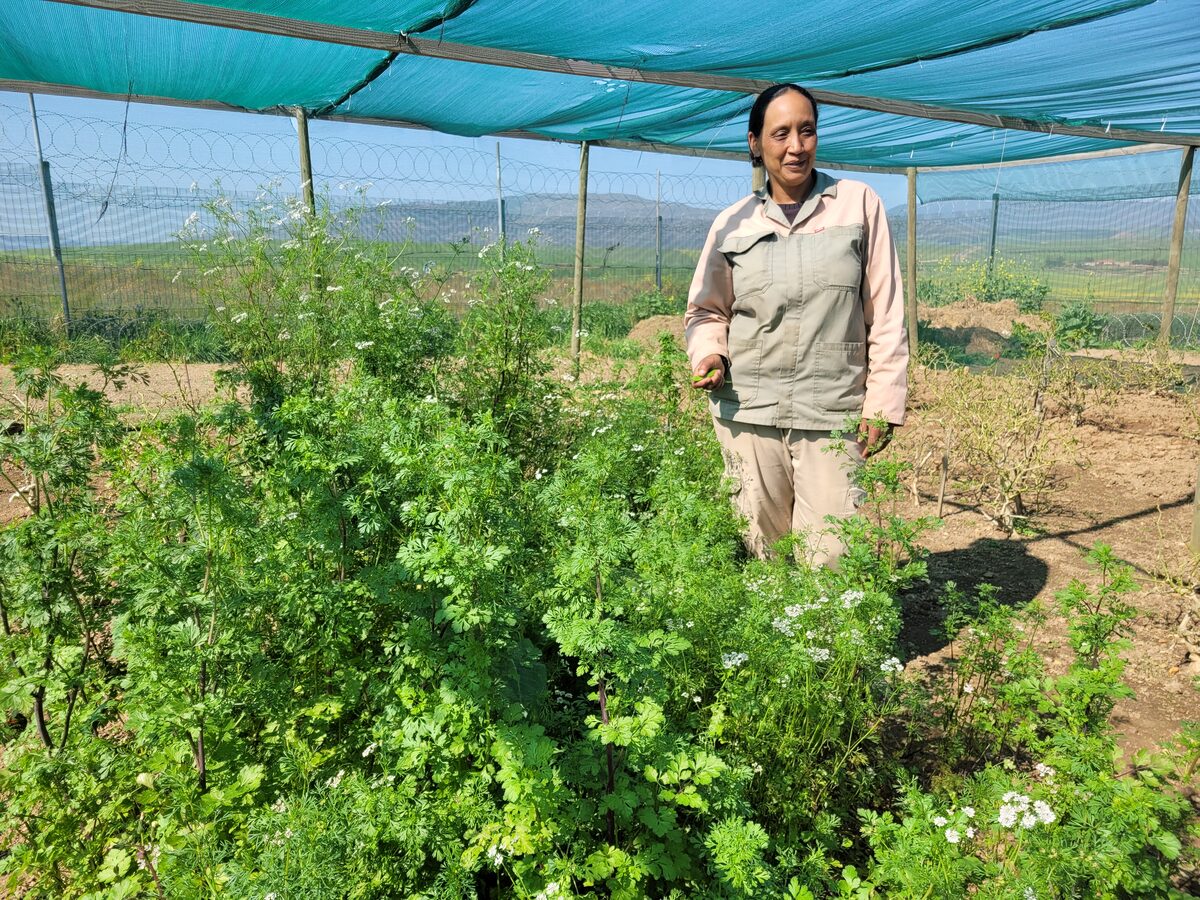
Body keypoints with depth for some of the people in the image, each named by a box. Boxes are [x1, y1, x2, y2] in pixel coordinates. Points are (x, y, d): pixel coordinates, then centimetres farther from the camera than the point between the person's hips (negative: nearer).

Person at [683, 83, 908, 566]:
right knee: (761, 555, 9)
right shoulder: (732, 222, 8)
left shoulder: (859, 204, 5)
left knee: (829, 561, -5)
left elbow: (886, 314, 4)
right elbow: (705, 310, 16)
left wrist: (883, 404, -1)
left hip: (833, 417, -1)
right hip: (747, 413, 2)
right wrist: (709, 355, -6)